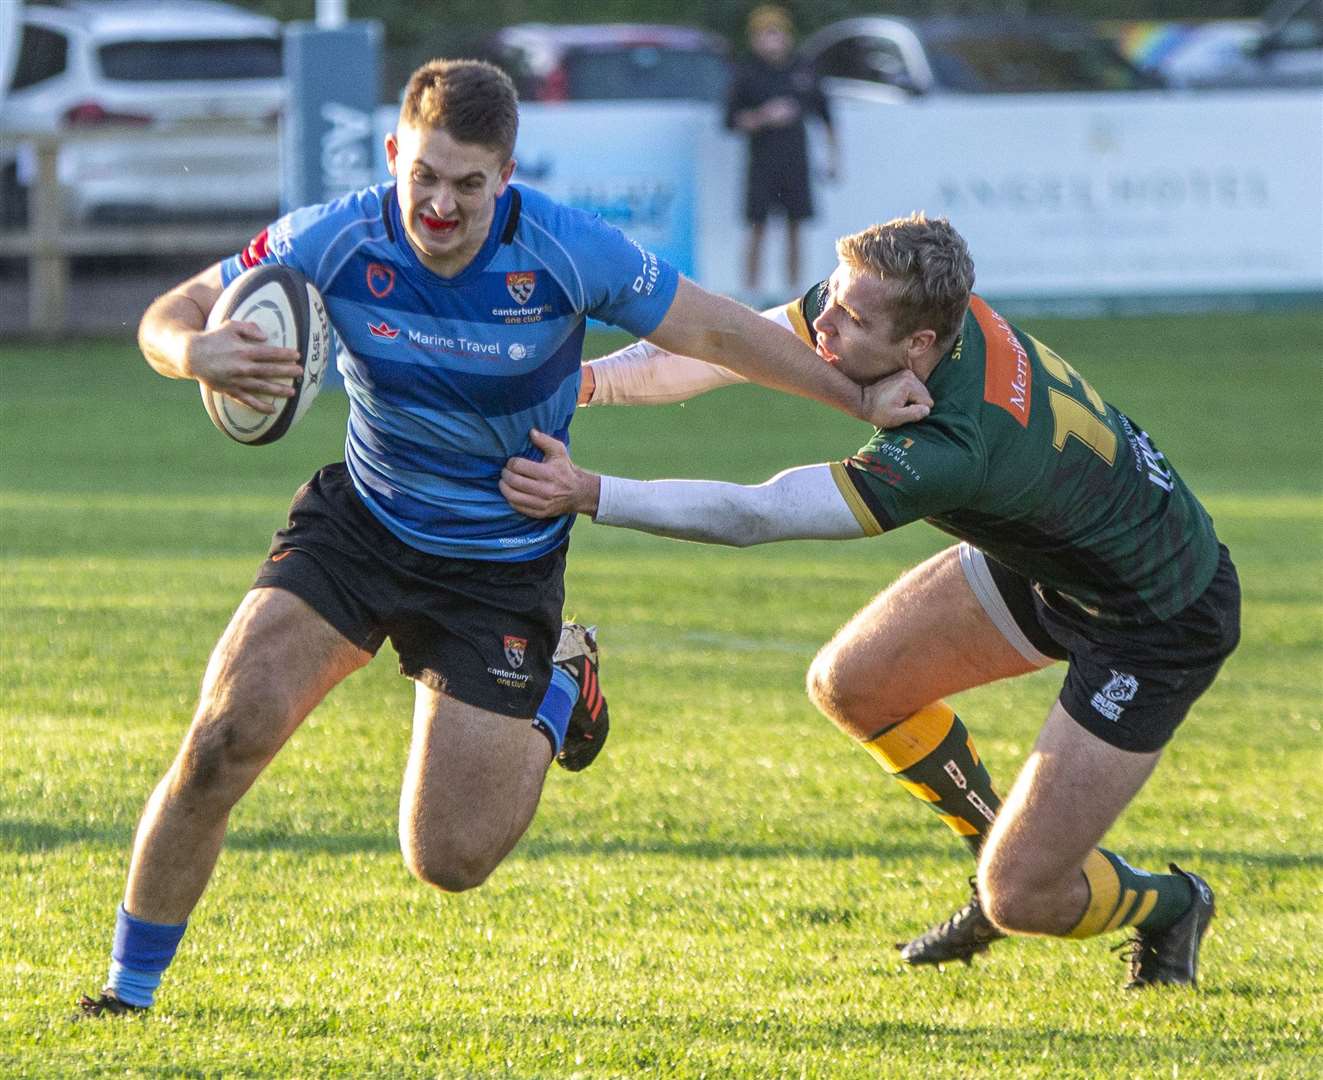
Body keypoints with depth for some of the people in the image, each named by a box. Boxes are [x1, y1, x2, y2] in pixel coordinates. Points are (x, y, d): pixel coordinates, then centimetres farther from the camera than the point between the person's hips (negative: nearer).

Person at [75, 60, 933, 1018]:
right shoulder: (334, 242, -19)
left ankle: (560, 689, 27)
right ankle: (130, 988, -2)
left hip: (501, 568, -1)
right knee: (223, 738, -20)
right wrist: (198, 353, -35)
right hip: (359, 522, 1)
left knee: (450, 860, -4)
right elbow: (169, 316, -11)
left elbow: (716, 331, -7)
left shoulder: (568, 253, -22)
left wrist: (860, 398, -3)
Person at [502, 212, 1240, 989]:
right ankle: (1003, 844, 27)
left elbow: (754, 517, -40)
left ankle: (1166, 905, 25)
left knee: (1021, 898, -8)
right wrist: (583, 379, -22)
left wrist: (588, 494, -42)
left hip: (1163, 620, -8)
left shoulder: (951, 452, -40)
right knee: (848, 683, 6)